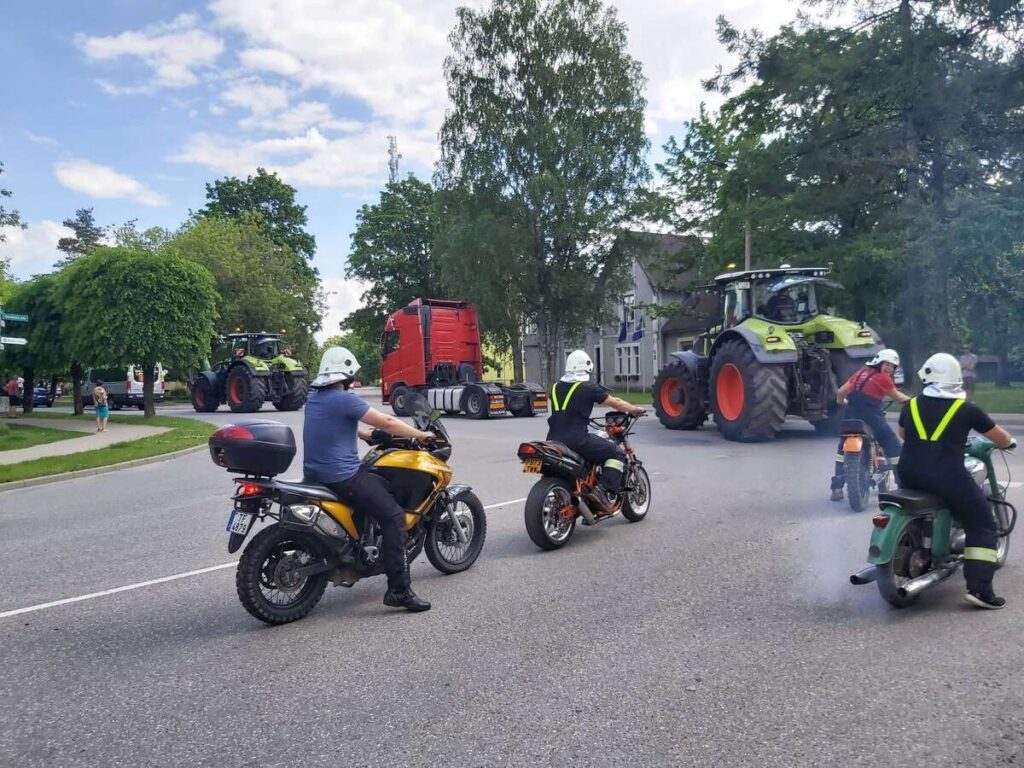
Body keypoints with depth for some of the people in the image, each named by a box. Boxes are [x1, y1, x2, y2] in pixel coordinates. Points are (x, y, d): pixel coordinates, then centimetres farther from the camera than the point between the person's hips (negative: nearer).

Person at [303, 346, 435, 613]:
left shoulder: (314, 399, 12)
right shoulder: (344, 399, -15)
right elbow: (387, 423, -13)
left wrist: (368, 435, 30)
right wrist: (420, 435, -1)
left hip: (315, 474, 10)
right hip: (342, 477, -10)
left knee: (380, 484, 29)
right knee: (394, 516, -11)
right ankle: (398, 590, -14)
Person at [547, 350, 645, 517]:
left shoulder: (556, 387, 16)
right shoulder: (588, 388, -1)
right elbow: (616, 403, 7)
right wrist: (636, 409, 23)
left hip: (554, 439, 7)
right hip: (577, 439, -6)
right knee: (616, 453, 6)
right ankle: (607, 496, -8)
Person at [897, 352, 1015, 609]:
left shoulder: (911, 405, 9)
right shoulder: (966, 409, 0)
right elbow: (1003, 439, 11)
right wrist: (1009, 442, 34)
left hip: (909, 475, 4)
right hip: (948, 478, -4)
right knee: (982, 527, 8)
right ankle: (979, 588, -3)